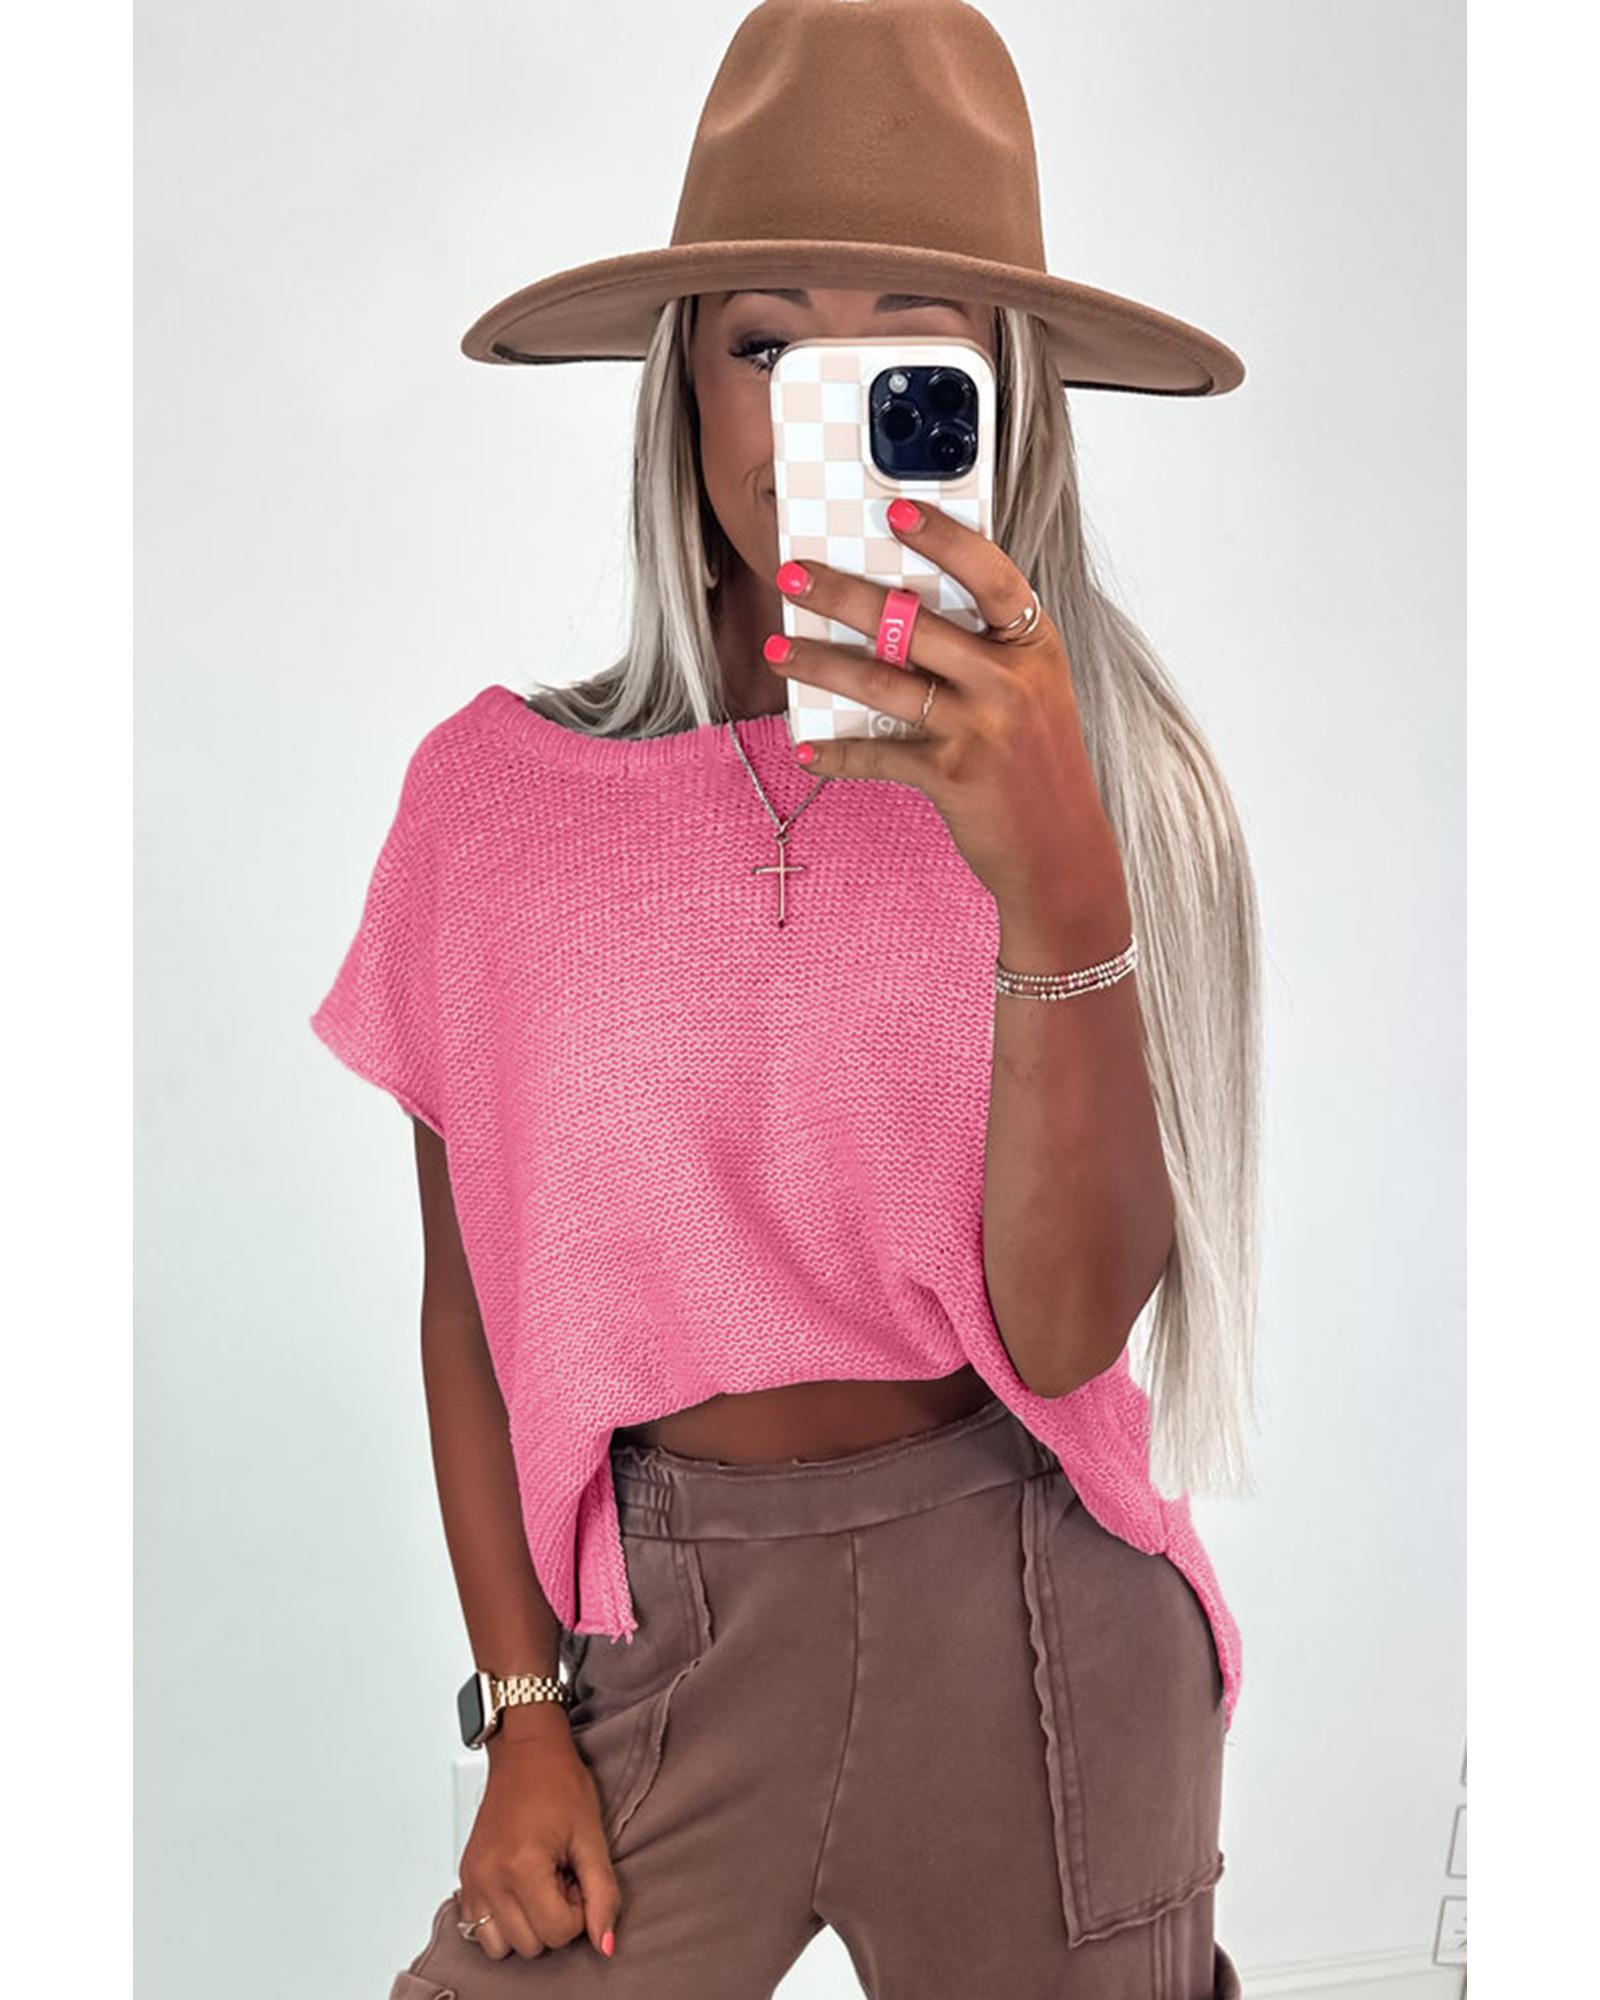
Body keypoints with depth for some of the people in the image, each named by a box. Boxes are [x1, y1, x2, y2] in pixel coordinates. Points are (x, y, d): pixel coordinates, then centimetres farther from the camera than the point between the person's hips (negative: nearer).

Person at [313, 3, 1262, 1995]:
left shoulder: (1118, 785, -6)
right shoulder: (497, 789, -5)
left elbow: (1066, 1325, -16)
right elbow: (469, 1296, 3)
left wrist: (1054, 876, -29)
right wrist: (522, 1716, 1)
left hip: (1022, 1616, 0)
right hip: (660, 1612, 1)